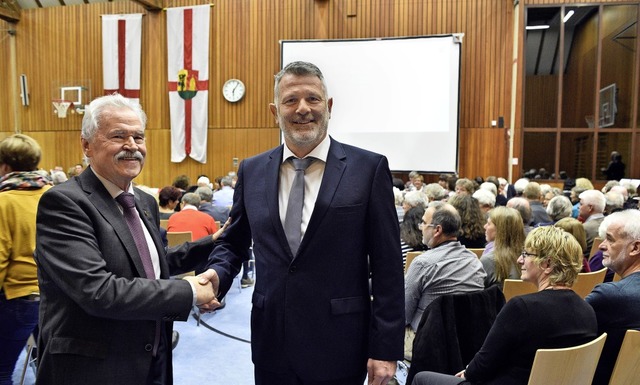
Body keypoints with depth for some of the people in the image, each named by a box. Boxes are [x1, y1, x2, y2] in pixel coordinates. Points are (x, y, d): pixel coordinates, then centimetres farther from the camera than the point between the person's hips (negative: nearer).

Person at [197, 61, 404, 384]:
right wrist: (218, 273, -7)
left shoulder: (369, 168, -7)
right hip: (272, 346, 3)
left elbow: (387, 266, -7)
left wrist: (386, 348, -8)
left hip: (339, 347, -2)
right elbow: (233, 242, 13)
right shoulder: (251, 171, 3)